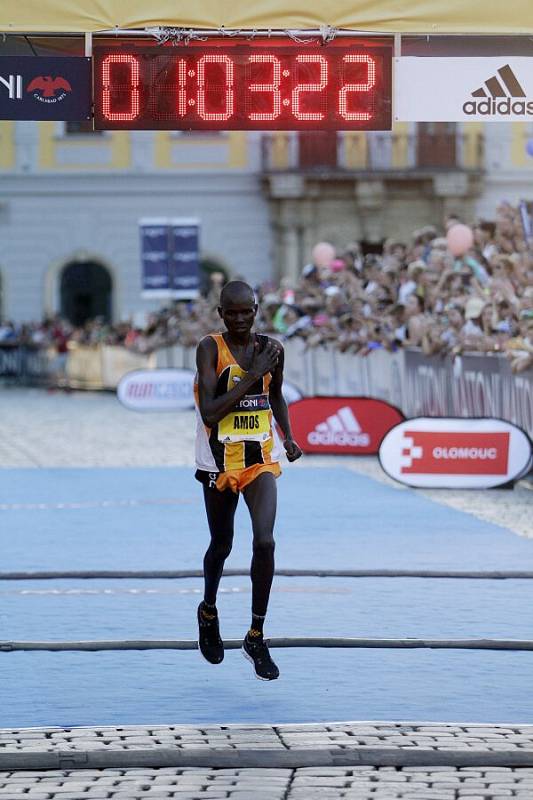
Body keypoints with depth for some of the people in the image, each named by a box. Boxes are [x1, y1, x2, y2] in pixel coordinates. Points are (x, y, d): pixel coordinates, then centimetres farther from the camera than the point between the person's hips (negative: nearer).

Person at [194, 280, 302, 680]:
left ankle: (256, 636, -3)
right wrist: (251, 375, -24)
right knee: (221, 545, 14)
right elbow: (209, 412, -23)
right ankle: (209, 612, 44)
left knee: (265, 542, -14)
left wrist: (288, 437, 5)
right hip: (219, 460, -2)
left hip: (261, 459, 2)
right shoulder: (210, 348, -13)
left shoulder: (271, 348, 0)